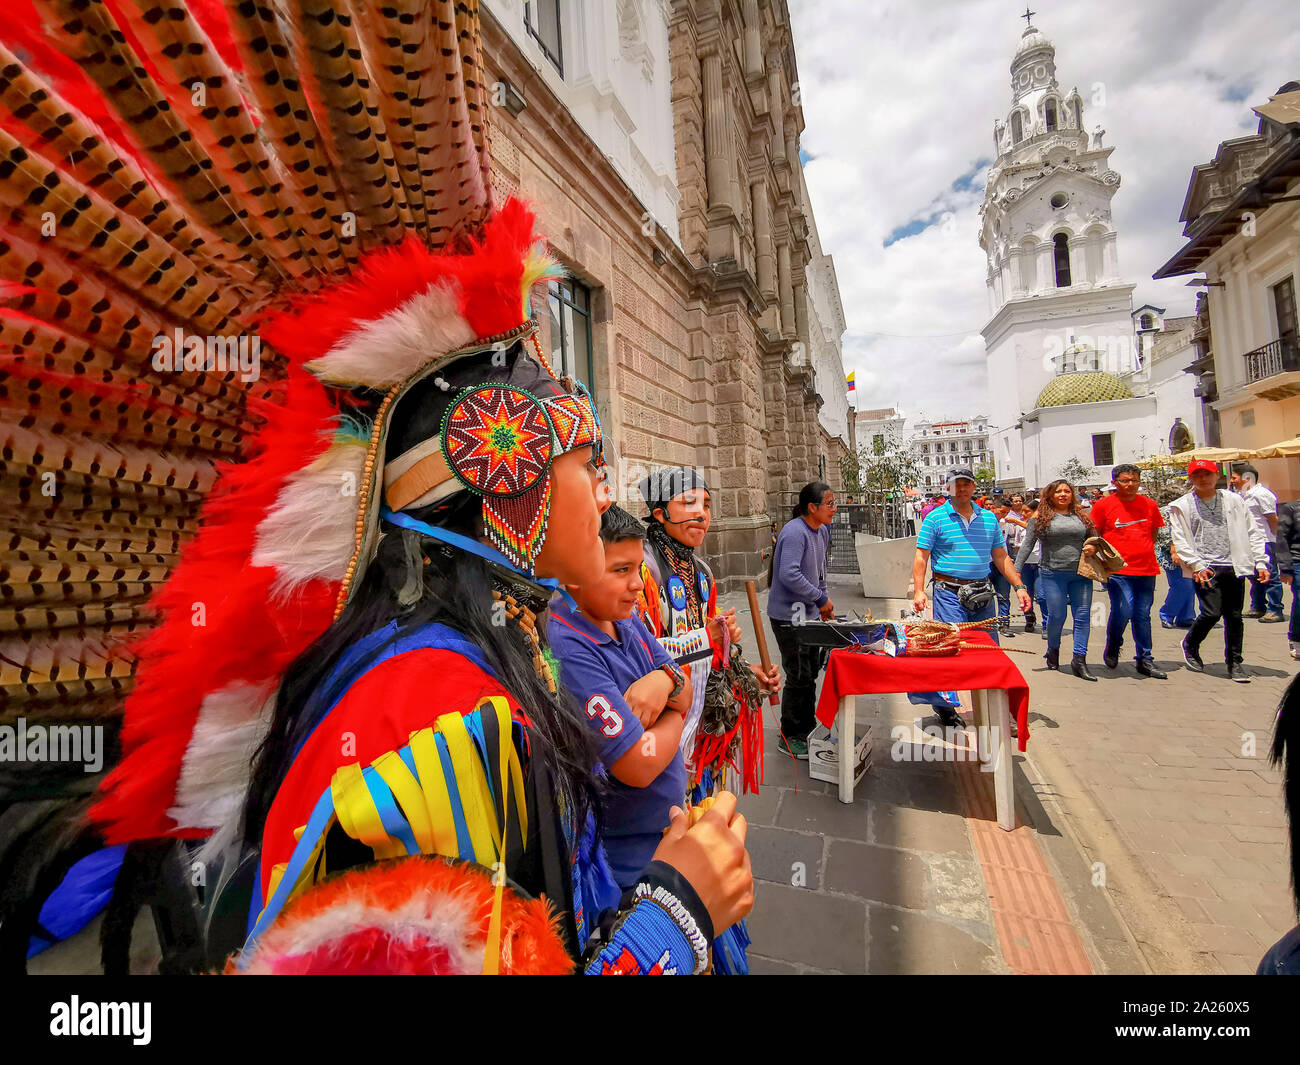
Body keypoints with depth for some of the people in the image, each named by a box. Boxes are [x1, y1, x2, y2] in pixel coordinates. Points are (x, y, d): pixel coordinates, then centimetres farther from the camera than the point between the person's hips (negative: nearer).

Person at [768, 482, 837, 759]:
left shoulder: (822, 531, 8)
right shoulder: (794, 532, -22)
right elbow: (790, 575, -30)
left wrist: (824, 603, 13)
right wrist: (821, 599, -20)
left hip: (809, 613, 9)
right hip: (788, 616, -9)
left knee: (811, 672, 17)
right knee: (799, 677, -2)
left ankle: (807, 728, 34)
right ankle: (789, 737, 15)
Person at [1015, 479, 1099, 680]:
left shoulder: (1082, 516, 12)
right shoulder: (1041, 518, 2)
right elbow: (1028, 545, 1)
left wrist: (1094, 548, -3)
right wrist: (1016, 569, -5)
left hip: (1081, 574, 3)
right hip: (1053, 574, -3)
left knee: (1082, 616, -1)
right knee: (1057, 615, 0)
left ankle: (1079, 660, 4)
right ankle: (1053, 650, 26)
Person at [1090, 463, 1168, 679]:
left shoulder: (1150, 504, 9)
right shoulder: (1104, 504, -2)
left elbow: (1153, 534, 20)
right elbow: (1094, 535, 4)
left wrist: (1144, 552, 9)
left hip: (1146, 569, 4)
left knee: (1143, 615, 8)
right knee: (1123, 610, -13)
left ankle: (1145, 660, 19)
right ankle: (1112, 648, 14)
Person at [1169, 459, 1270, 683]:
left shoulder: (1234, 500, 10)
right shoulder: (1182, 506, 2)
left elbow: (1252, 532, 12)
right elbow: (1180, 541, -2)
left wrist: (1260, 562, 4)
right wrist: (1197, 565, -12)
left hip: (1233, 567, 3)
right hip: (1205, 568, -3)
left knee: (1234, 616, 6)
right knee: (1212, 612, -12)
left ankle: (1234, 664, 19)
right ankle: (1190, 645, 15)